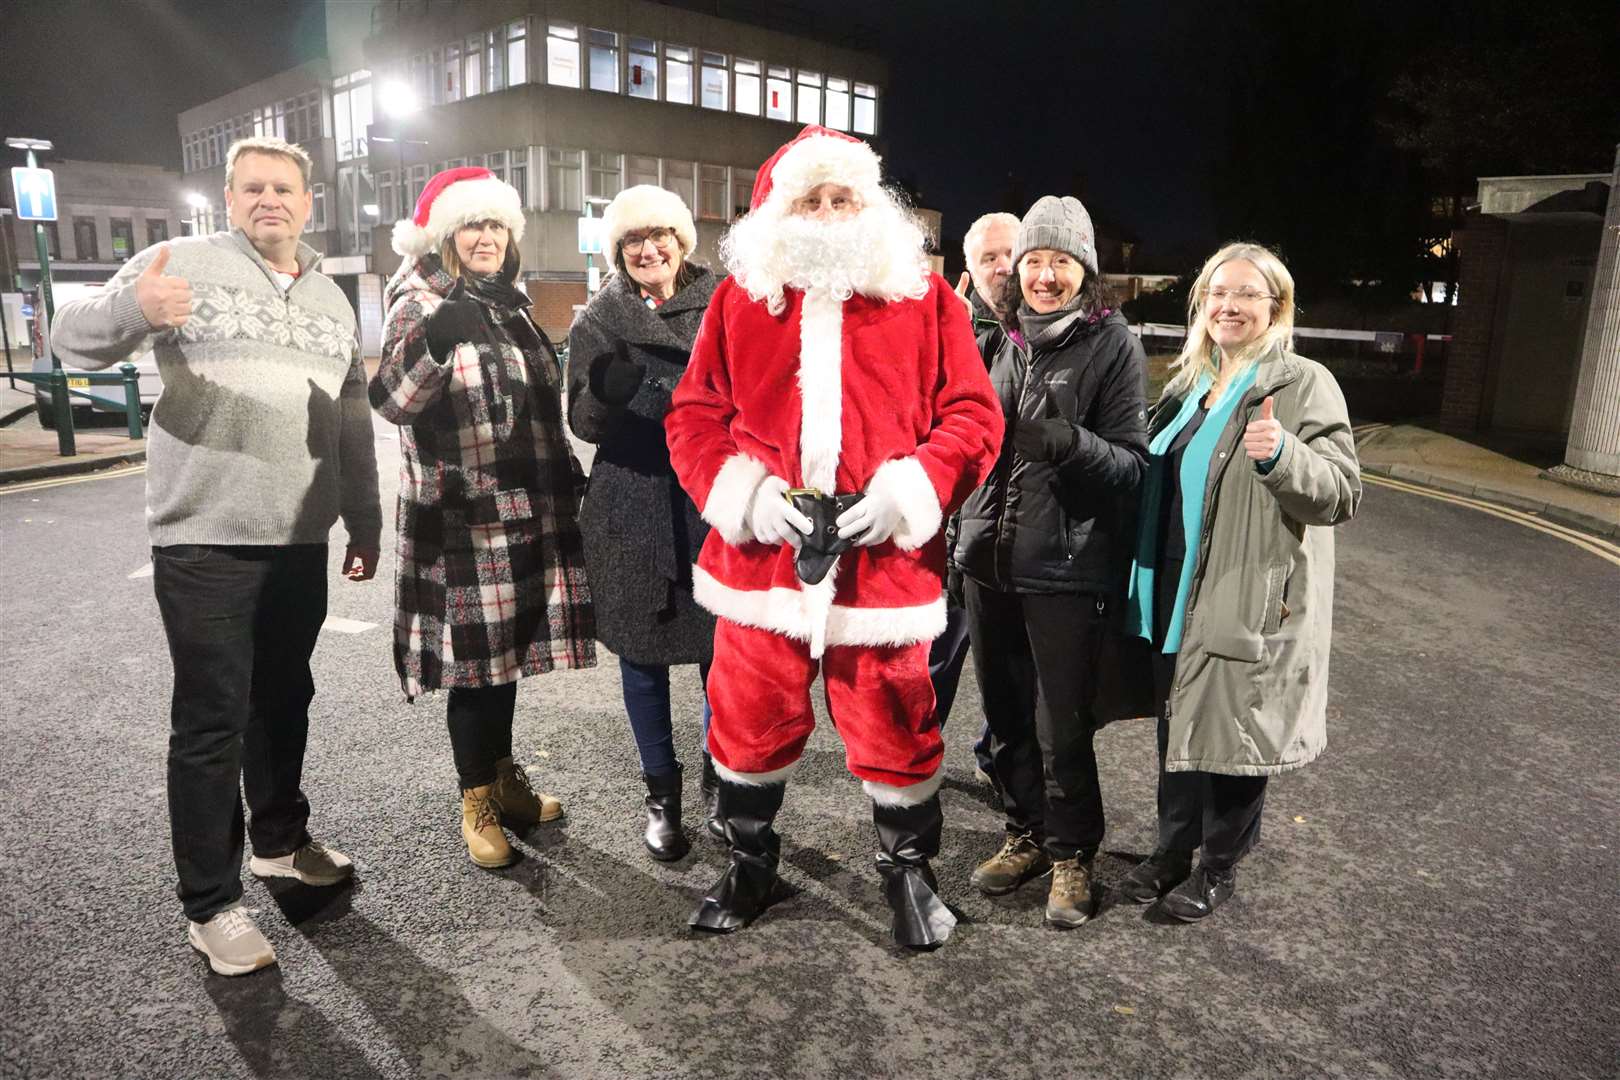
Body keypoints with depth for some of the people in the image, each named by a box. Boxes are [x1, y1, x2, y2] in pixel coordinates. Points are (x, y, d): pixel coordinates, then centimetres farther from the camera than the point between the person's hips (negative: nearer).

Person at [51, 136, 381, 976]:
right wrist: (130, 306, -33)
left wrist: (364, 522, 15)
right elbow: (74, 339, -10)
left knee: (284, 701, 17)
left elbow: (352, 422, 18)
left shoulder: (331, 299, 15)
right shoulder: (183, 263, -2)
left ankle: (279, 839, 36)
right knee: (211, 722, 1)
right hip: (205, 542, -5)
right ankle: (210, 903, 13)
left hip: (299, 543, 5)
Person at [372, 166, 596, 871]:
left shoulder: (509, 306, 15)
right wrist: (434, 342, -39)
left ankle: (504, 779, 28)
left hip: (525, 512, 7)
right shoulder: (421, 305, -7)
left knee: (507, 646, 14)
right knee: (473, 655, 0)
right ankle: (478, 804, 14)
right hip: (461, 516, -7)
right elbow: (392, 400, -22)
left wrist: (566, 475, 25)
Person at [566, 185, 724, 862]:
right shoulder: (598, 322, 7)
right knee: (643, 654, 7)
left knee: (722, 652, 3)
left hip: (715, 505, 0)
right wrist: (607, 390, -18)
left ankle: (720, 781, 24)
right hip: (632, 512, 1)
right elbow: (583, 423, 3)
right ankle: (661, 793, 23)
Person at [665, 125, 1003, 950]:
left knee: (894, 729, 8)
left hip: (884, 558, -1)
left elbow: (972, 416, 2)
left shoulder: (924, 298, 4)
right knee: (752, 724, 14)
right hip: (760, 556, 2)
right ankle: (750, 866, 37)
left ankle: (909, 871, 33)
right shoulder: (739, 298, 8)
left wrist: (910, 487, -14)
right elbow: (693, 416, 7)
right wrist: (742, 491, -9)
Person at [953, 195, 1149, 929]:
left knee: (1062, 728, 2)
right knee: (1005, 716, 15)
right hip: (989, 559, 6)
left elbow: (1132, 463, -11)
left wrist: (1070, 441, -28)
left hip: (1066, 569, -5)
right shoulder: (1002, 338, 9)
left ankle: (1072, 856, 23)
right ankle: (1026, 835, 34)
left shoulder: (1112, 344, -6)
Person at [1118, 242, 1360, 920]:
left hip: (1253, 605, -6)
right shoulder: (1191, 386, 13)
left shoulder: (1305, 385, -8)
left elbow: (1342, 494, -13)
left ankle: (1218, 868, 24)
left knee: (1230, 736, 5)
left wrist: (1282, 455, -31)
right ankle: (1173, 848, 32)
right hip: (1178, 597, 6)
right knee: (1177, 727, 15)